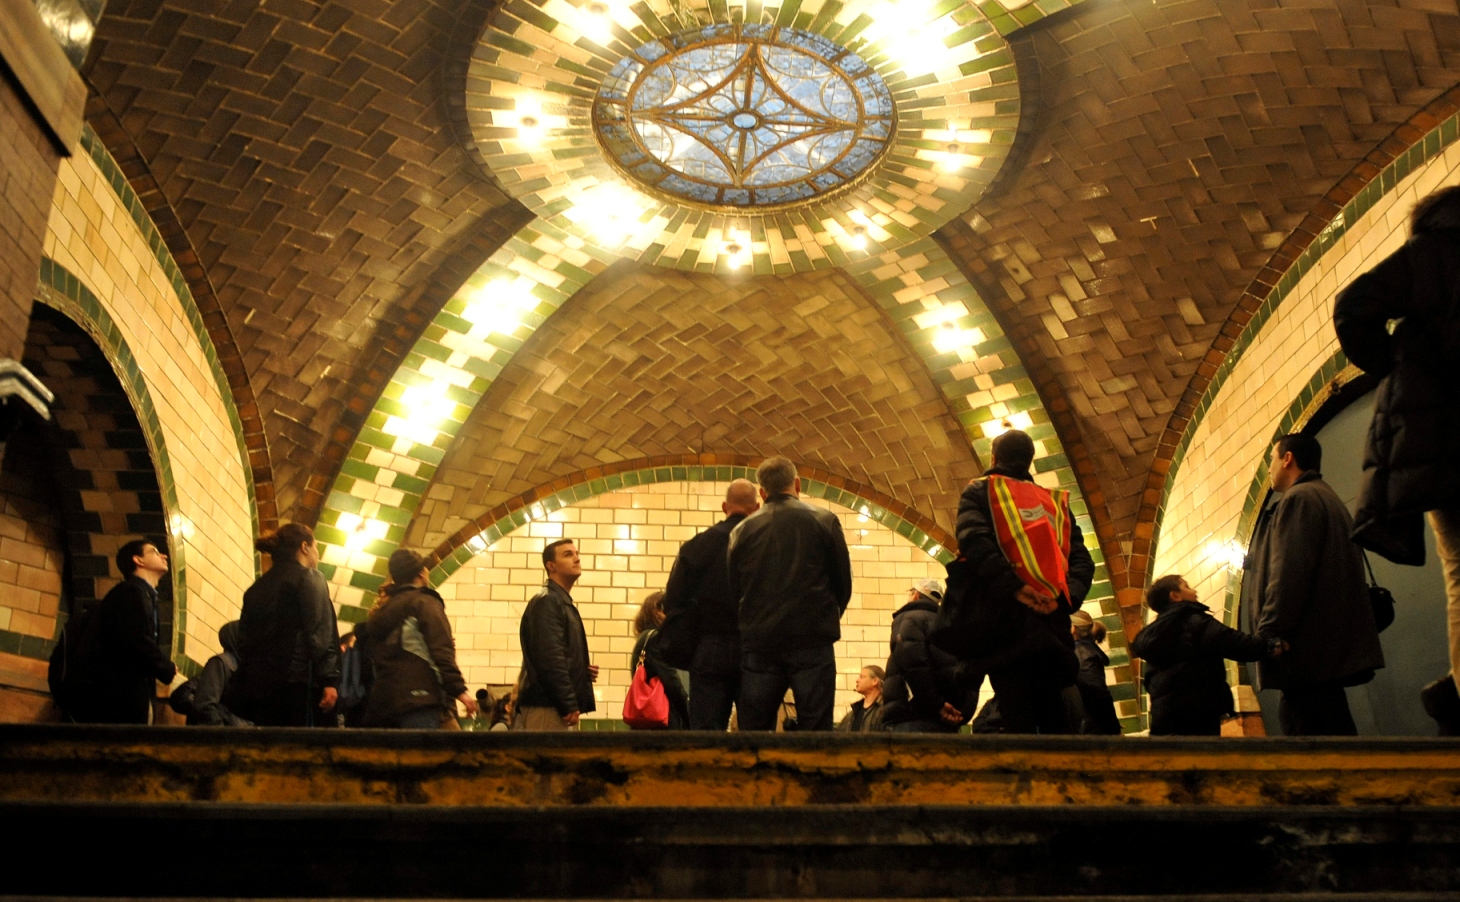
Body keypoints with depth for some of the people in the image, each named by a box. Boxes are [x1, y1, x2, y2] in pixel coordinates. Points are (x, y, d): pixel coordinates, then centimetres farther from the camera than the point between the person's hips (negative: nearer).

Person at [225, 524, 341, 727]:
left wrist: (241, 687, 18)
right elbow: (321, 633, -11)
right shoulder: (309, 578, 1)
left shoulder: (258, 587, 20)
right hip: (297, 682, -7)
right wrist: (329, 680, -16)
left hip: (258, 685, 7)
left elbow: (244, 638, 17)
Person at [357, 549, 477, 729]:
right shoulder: (424, 602, -1)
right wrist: (459, 689, -14)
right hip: (417, 697, -7)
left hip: (383, 701, 8)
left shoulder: (380, 611, 21)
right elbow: (441, 651, -11)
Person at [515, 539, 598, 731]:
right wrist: (569, 705, -19)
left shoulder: (565, 603, 21)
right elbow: (550, 657, -19)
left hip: (561, 707, 10)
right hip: (547, 708, -10)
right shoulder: (546, 601, -9)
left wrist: (585, 670, 5)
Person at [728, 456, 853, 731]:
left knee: (754, 731, 8)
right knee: (815, 731, 0)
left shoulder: (742, 530, 5)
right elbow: (844, 583, 4)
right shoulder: (825, 521, 1)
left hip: (759, 641, 2)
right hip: (812, 640, -2)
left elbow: (734, 589, 9)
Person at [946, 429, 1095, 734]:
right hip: (1053, 620, 4)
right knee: (1056, 720, 5)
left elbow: (973, 537, -9)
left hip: (1004, 616, -3)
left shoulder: (979, 492, 13)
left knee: (1018, 720, -9)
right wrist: (1064, 597, -4)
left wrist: (1013, 586, -14)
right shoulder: (1057, 501, 25)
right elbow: (1082, 560, 10)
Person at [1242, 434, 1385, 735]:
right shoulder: (1330, 500, 26)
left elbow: (1288, 575, -18)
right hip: (1334, 650, 11)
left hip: (1309, 650, -11)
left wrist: (1267, 636, -17)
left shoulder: (1298, 499, -6)